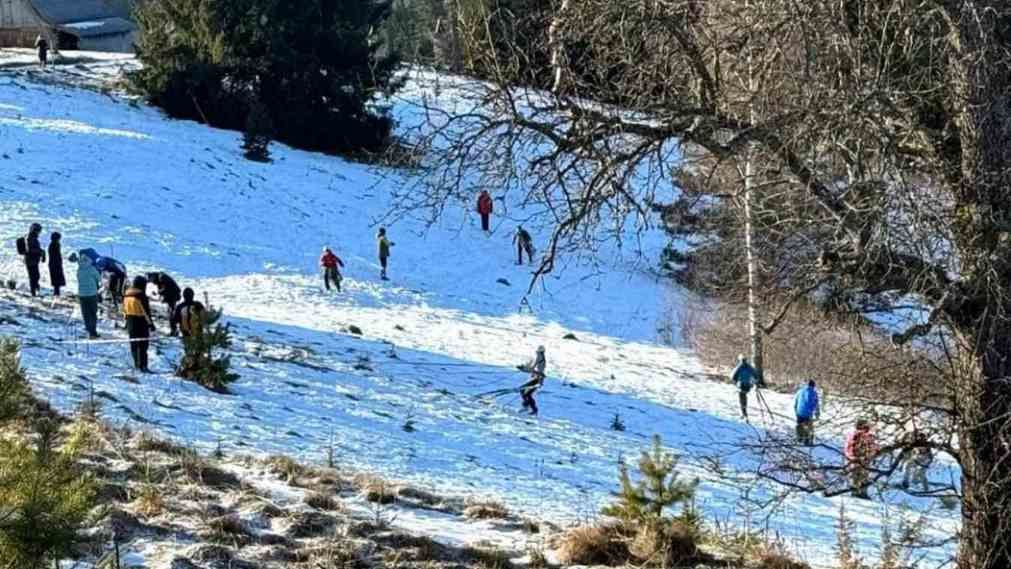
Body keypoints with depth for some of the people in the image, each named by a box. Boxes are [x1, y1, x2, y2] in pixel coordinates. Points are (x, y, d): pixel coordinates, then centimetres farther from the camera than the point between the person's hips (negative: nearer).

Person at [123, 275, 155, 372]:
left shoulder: (126, 294, 5)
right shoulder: (141, 295, -17)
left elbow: (124, 310, 12)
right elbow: (146, 311, -16)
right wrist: (150, 323, -9)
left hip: (130, 322, 7)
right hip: (141, 322, -7)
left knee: (133, 344, 15)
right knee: (142, 344, -3)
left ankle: (137, 364, 23)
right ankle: (142, 365, -7)